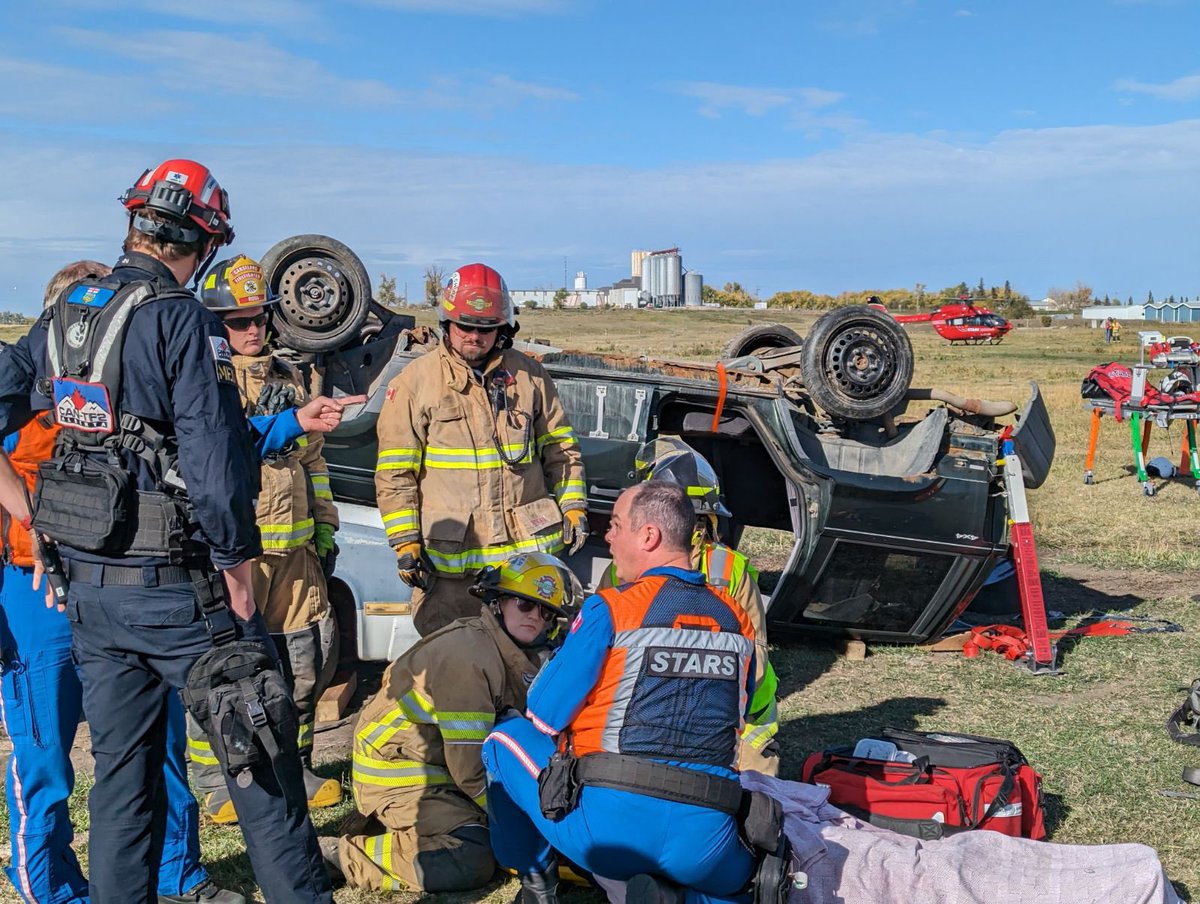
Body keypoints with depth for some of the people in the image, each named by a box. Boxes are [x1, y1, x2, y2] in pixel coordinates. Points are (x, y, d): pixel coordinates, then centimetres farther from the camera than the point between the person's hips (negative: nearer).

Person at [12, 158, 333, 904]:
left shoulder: (58, 318, 9)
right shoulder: (181, 318, -13)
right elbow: (214, 456, -19)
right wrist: (237, 568, -11)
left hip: (89, 585, 7)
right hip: (177, 588, -7)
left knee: (122, 770, 15)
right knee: (260, 754, 6)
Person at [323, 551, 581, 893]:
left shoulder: (523, 657, 6)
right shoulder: (467, 653, -23)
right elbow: (470, 768, -23)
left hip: (442, 768, 10)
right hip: (398, 771, -10)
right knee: (469, 863, -23)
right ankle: (341, 855, -11)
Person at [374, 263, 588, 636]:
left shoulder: (529, 376, 8)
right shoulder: (414, 382, 0)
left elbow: (561, 448, 16)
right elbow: (395, 472, -1)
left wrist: (573, 508, 8)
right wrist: (405, 542, -6)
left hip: (528, 549, 2)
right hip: (448, 554, -2)